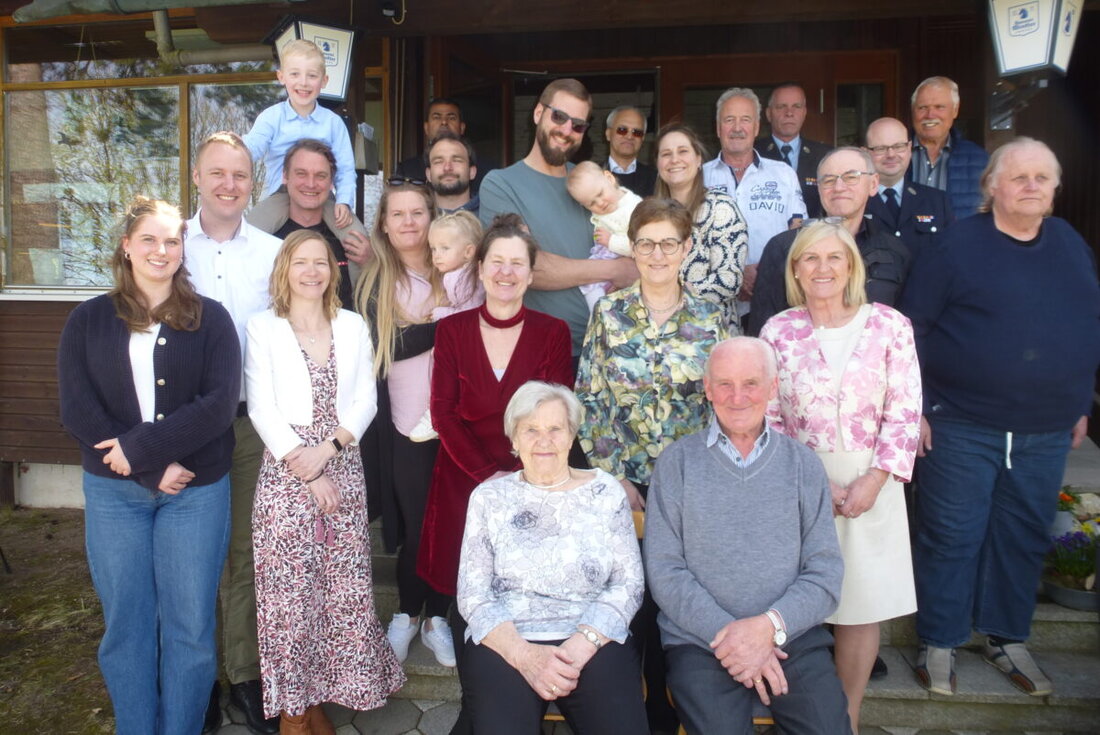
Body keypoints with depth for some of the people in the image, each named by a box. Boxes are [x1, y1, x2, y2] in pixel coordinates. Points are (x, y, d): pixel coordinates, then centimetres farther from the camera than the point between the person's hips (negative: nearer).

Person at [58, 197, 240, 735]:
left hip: (197, 490, -1)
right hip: (113, 491, 2)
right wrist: (154, 468, -13)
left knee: (190, 624, 5)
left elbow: (219, 404, -9)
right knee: (125, 624, 11)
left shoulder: (210, 320, 2)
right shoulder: (88, 320, 6)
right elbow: (76, 409, -4)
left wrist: (140, 446, -17)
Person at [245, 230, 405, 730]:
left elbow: (365, 399, 5)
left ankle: (320, 695, 22)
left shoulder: (353, 326, 11)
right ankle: (292, 708, 16)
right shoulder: (263, 329, 2)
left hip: (345, 472, 3)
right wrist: (308, 474, -10)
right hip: (286, 474, -2)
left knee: (344, 589, 4)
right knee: (289, 591, 0)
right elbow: (262, 409, -5)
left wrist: (328, 449, -11)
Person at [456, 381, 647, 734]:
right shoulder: (488, 496, 7)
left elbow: (629, 583, 2)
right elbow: (472, 593, 2)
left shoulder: (605, 490, 7)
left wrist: (580, 646, -14)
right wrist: (523, 653, -14)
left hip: (595, 642, 0)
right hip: (503, 644, 0)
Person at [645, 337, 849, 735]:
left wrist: (770, 626, -13)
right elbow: (664, 572, -3)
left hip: (791, 638, 2)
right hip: (700, 642, -1)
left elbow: (825, 573, 2)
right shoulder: (676, 462, 3)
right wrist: (726, 634, -13)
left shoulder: (803, 464, 7)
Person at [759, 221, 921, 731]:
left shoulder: (889, 326, -3)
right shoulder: (777, 331, -2)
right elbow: (766, 417, -1)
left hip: (870, 486, 0)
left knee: (862, 605, 8)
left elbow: (905, 412, -3)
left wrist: (874, 480, -11)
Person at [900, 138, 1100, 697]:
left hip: (1047, 432, 5)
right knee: (951, 537, 4)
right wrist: (915, 408, -11)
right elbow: (912, 328, -8)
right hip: (961, 427, -5)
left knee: (1025, 537, 15)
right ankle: (939, 641, 21)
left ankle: (1007, 637, 33)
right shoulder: (958, 245, -7)